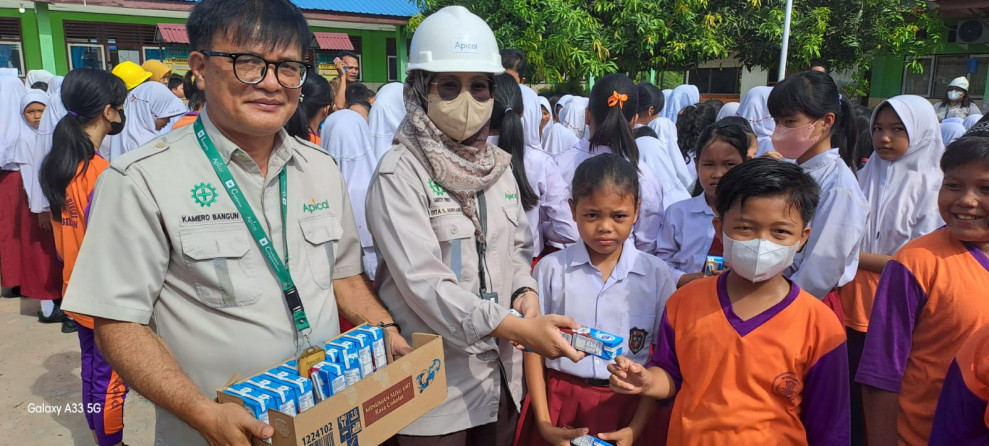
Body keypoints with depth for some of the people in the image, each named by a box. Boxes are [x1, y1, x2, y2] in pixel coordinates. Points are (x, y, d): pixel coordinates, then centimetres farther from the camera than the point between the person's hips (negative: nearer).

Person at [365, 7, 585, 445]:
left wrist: (526, 291, -8)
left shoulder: (497, 165, 5)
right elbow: (424, 284, -22)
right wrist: (520, 329, -27)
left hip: (501, 370, 6)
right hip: (436, 380, -5)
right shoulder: (399, 173, -15)